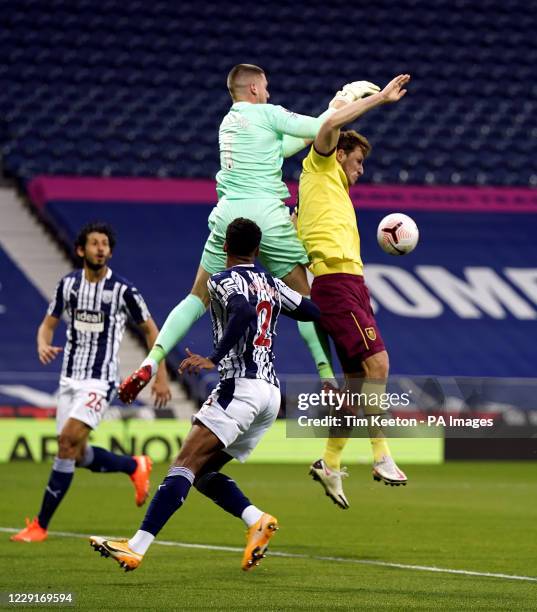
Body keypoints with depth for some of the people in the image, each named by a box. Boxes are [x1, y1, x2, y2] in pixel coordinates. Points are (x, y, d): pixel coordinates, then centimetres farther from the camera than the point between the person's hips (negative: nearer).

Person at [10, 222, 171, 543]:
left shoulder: (123, 290, -9)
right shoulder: (68, 284, 3)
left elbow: (150, 329, 2)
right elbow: (48, 324, 11)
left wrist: (161, 376, 0)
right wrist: (43, 345, -12)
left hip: (100, 381, -6)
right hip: (70, 378, 6)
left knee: (68, 441, -18)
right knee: (78, 455, 8)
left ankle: (41, 525, -13)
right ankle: (135, 466, 37)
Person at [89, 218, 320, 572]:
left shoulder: (224, 280, -2)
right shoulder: (272, 284, 18)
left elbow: (244, 313, -22)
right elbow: (315, 312, 25)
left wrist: (214, 359, -21)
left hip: (240, 386, -8)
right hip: (272, 393, 8)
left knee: (185, 465, -14)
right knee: (204, 473, 13)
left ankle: (137, 547, -23)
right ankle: (257, 520, -6)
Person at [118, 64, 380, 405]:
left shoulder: (228, 122, 21)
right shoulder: (266, 113, 1)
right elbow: (320, 128, -4)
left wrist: (334, 107, 28)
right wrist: (348, 98, 13)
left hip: (228, 213, 5)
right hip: (266, 214, -5)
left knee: (199, 297, 10)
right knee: (303, 296, 6)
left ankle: (149, 365, -6)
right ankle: (327, 379, 1)